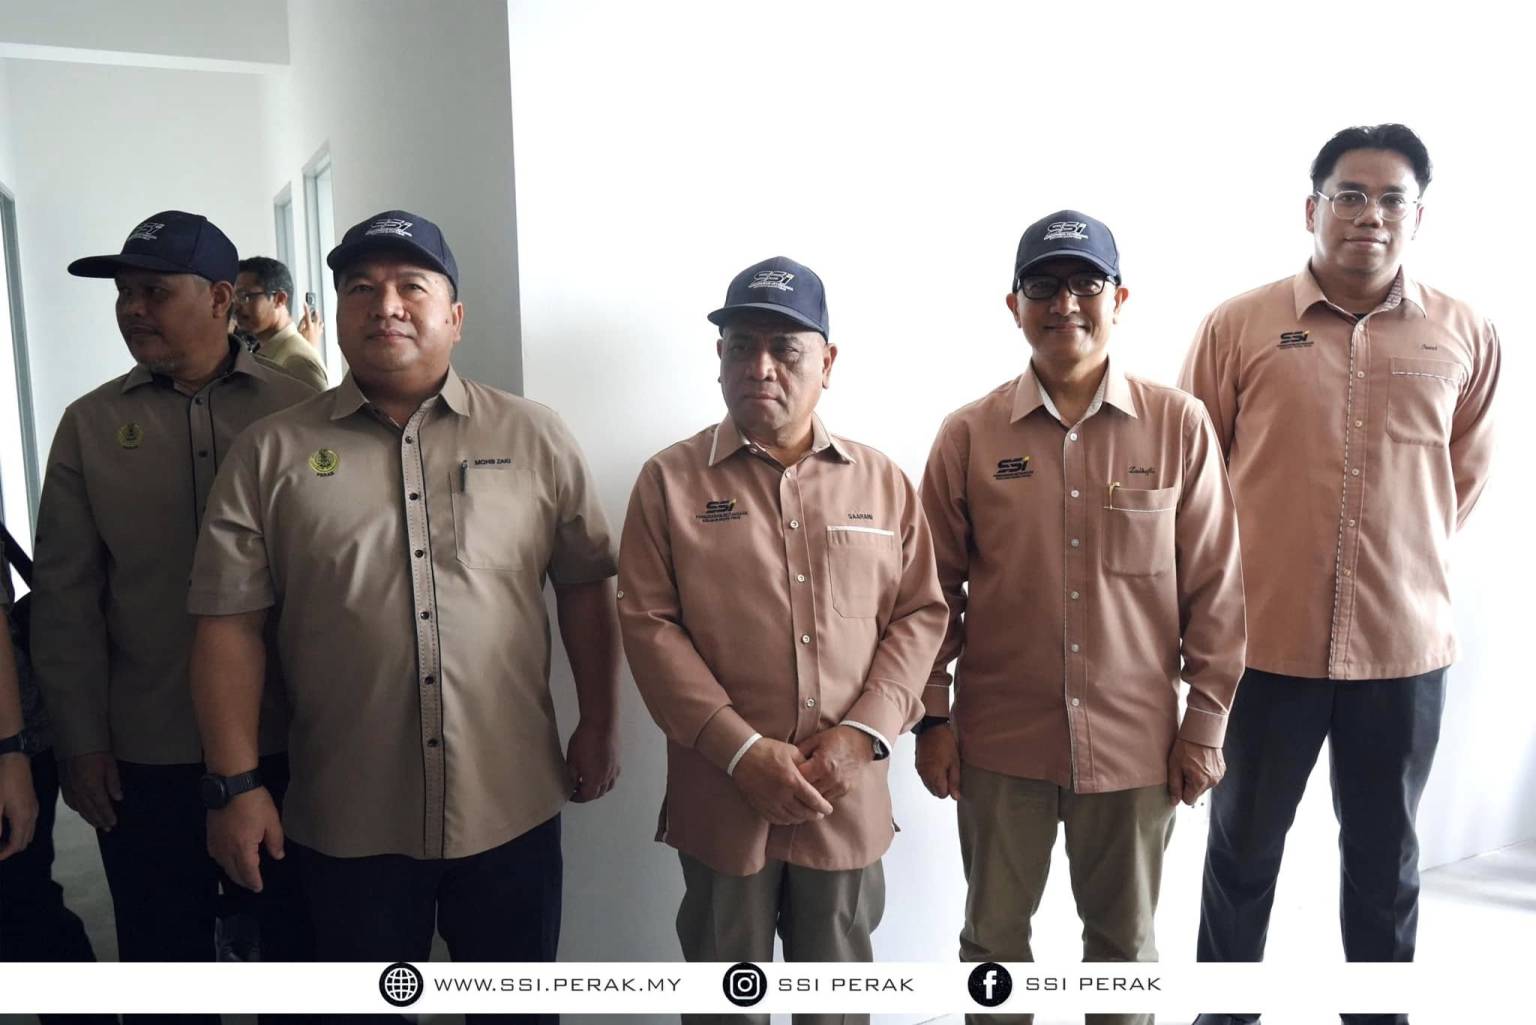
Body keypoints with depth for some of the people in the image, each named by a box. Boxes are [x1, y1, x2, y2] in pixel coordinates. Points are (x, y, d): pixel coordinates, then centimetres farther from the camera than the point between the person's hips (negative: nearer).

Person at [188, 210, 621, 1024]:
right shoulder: (272, 454, -1)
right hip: (346, 820, 0)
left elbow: (583, 585, 4)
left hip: (510, 805, 0)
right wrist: (237, 784, -5)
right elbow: (229, 623, -2)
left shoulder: (535, 436, 0)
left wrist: (597, 726, 3)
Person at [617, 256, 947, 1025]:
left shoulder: (881, 480, 4)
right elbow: (649, 624, -8)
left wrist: (863, 732, -10)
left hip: (846, 794, 2)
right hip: (724, 794, -2)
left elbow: (920, 612, 3)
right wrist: (741, 750, -15)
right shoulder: (670, 480, -3)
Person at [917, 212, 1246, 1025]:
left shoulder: (1180, 426, -5)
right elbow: (937, 587, 1)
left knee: (1124, 935, 18)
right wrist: (932, 718, 0)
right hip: (1000, 739, 0)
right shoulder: (969, 435, -4)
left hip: (1136, 739, 0)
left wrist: (1205, 723, 0)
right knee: (993, 931, 16)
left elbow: (1213, 587, -1)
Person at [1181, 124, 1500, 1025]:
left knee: (1386, 856, 18)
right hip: (1264, 638, -1)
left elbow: (1469, 476, 13)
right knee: (1244, 844, 15)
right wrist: (1252, 567, 7)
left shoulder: (1468, 337, 0)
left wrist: (1406, 565, 11)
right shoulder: (1238, 326, -5)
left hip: (1406, 643, 2)